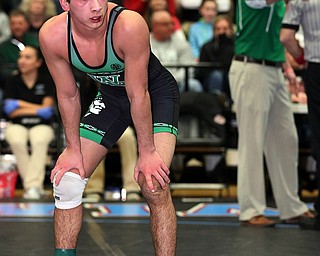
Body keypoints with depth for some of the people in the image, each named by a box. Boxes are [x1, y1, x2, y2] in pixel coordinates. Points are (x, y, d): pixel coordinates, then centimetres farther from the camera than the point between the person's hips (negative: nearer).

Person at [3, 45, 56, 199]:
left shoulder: (47, 81, 4)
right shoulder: (13, 82, 6)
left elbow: (48, 111, -5)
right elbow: (11, 111, -2)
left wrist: (21, 104, -6)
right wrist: (38, 109, -8)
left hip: (41, 125, -1)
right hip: (17, 125, 1)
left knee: (40, 141, -37)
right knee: (17, 141, -35)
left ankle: (32, 186, -39)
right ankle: (37, 185, -29)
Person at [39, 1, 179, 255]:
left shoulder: (130, 26, -36)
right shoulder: (52, 36, -24)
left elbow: (138, 95, -27)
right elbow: (68, 95, -8)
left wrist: (147, 153, -20)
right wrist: (73, 150, -5)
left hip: (156, 92, -4)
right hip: (111, 95, 5)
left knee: (154, 184, -22)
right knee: (66, 179, 0)